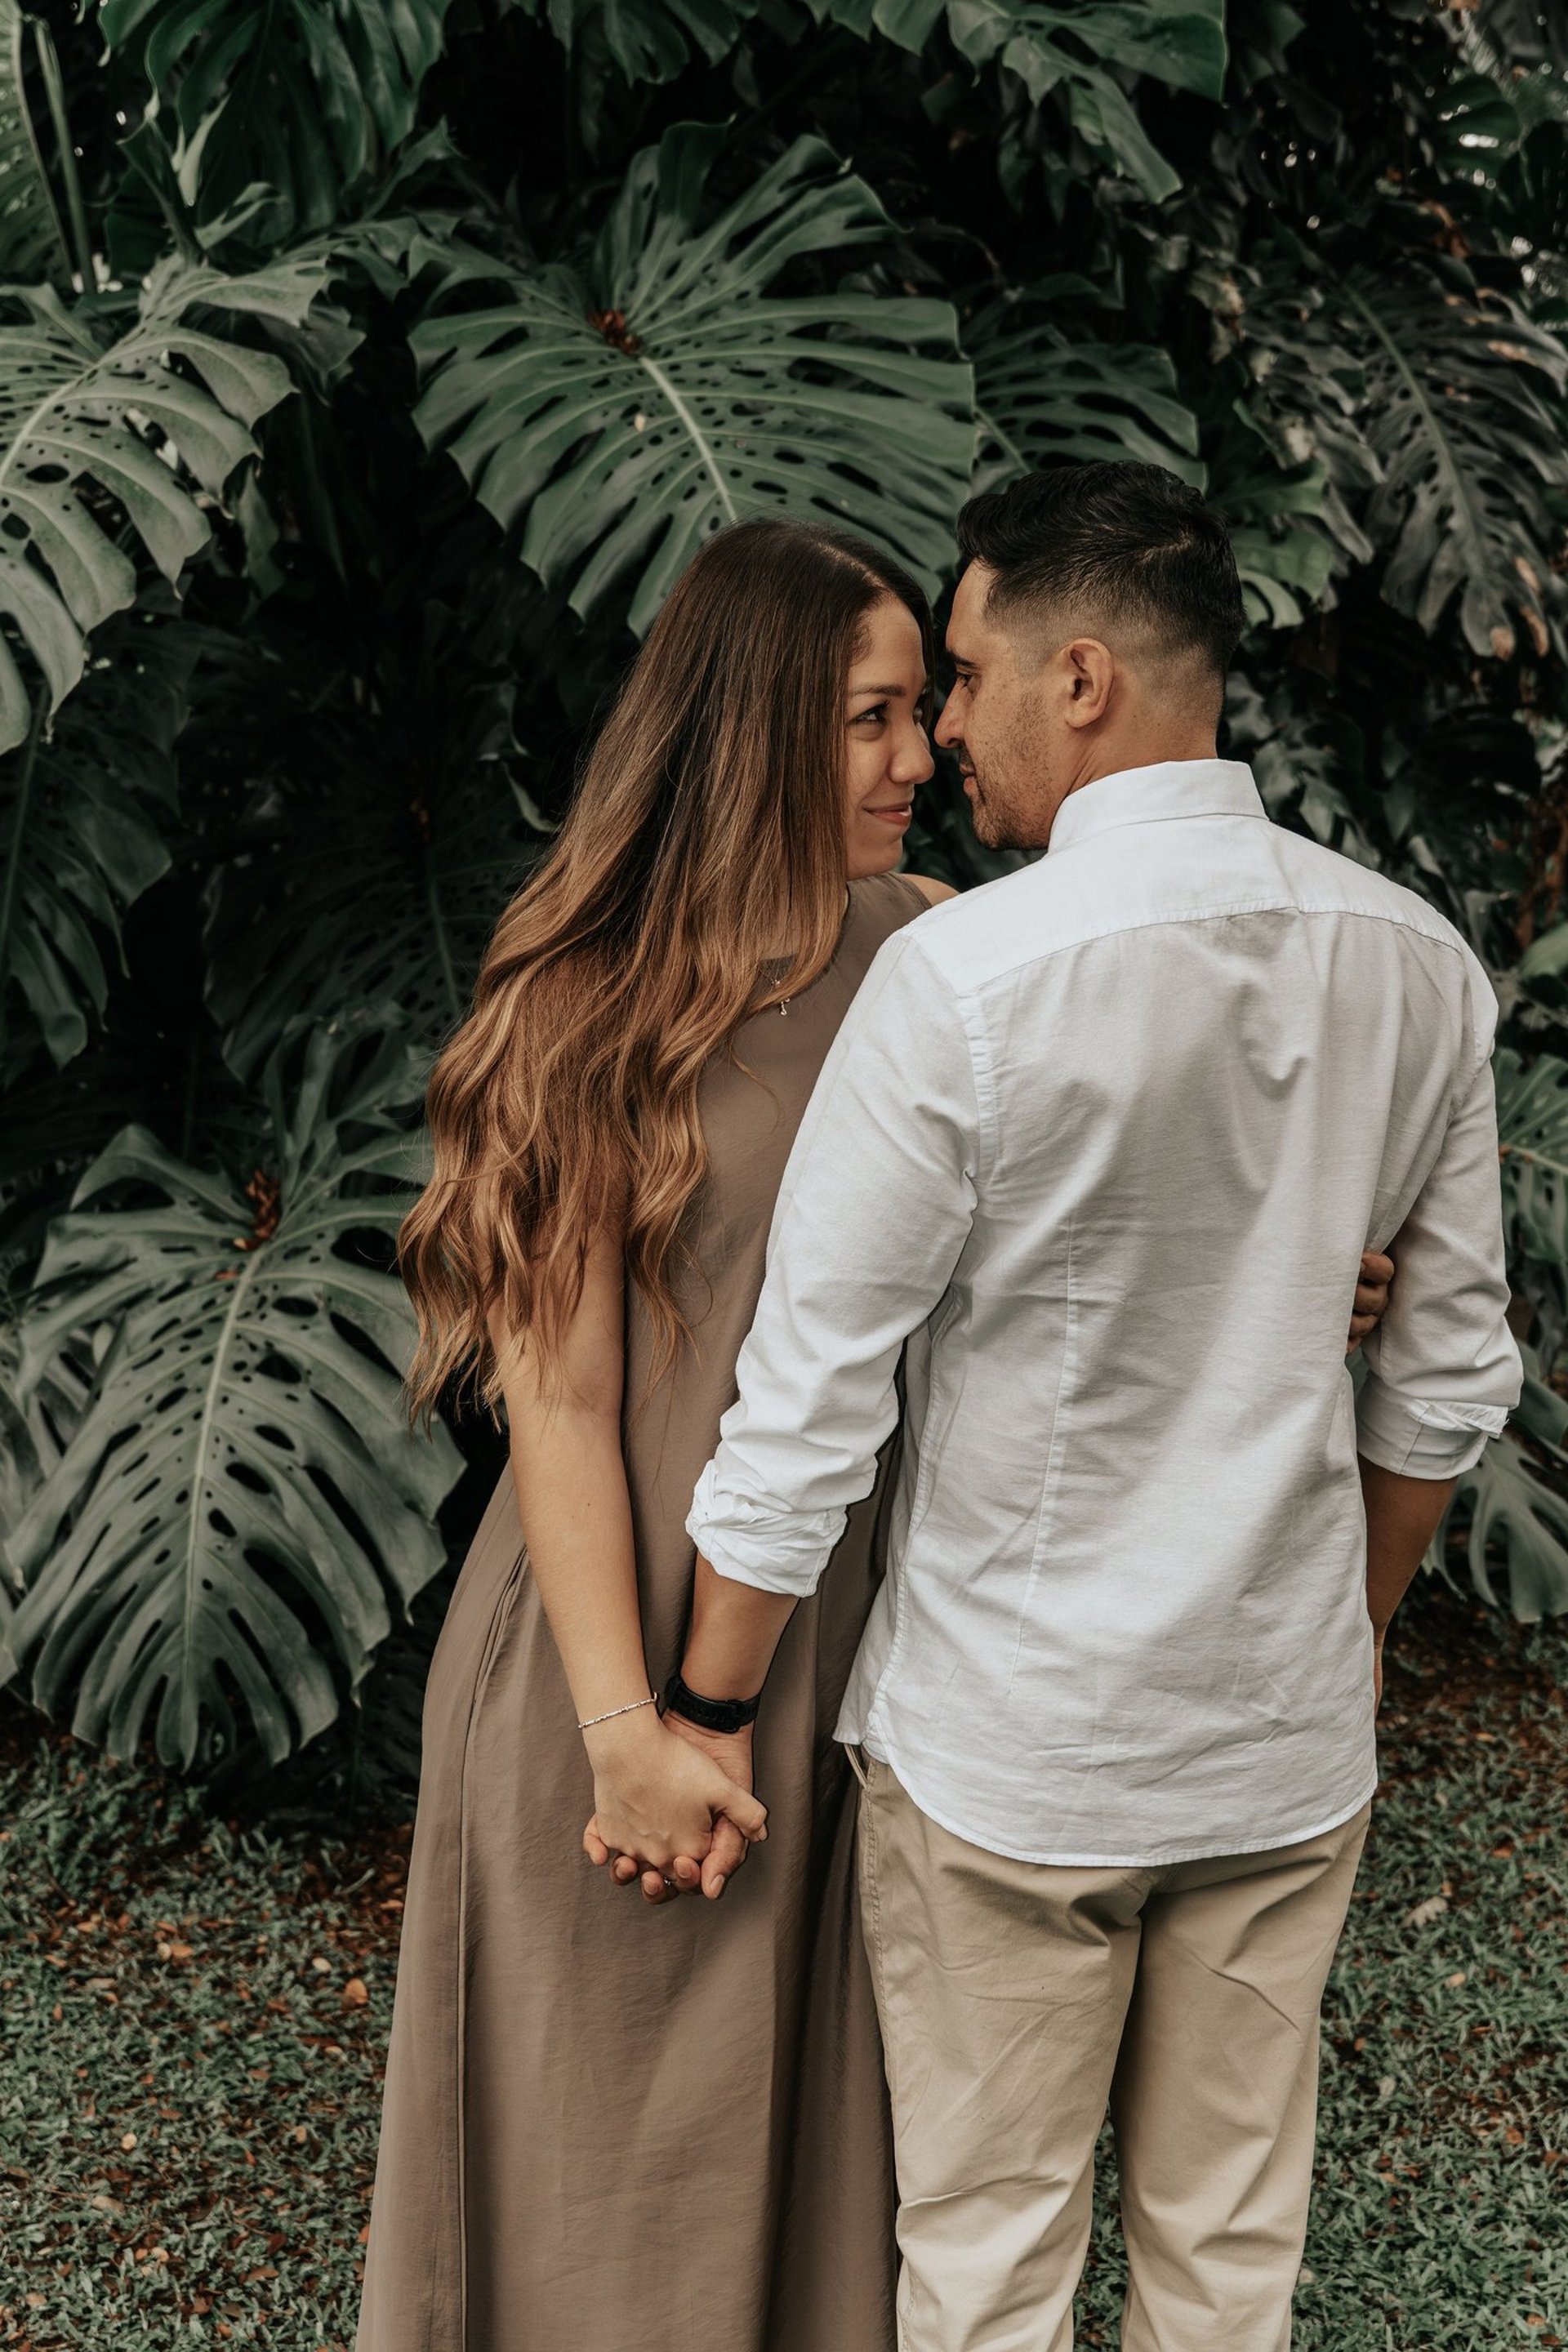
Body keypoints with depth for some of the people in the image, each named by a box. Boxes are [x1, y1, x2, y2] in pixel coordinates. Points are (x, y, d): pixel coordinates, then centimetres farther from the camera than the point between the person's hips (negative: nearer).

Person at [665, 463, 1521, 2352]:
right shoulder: (1417, 962, -2)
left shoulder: (964, 976, -19)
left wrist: (706, 1716, -3)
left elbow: (811, 1401, -15)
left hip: (1009, 1749, -5)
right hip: (1290, 1734, 5)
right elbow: (1452, 1372, 7)